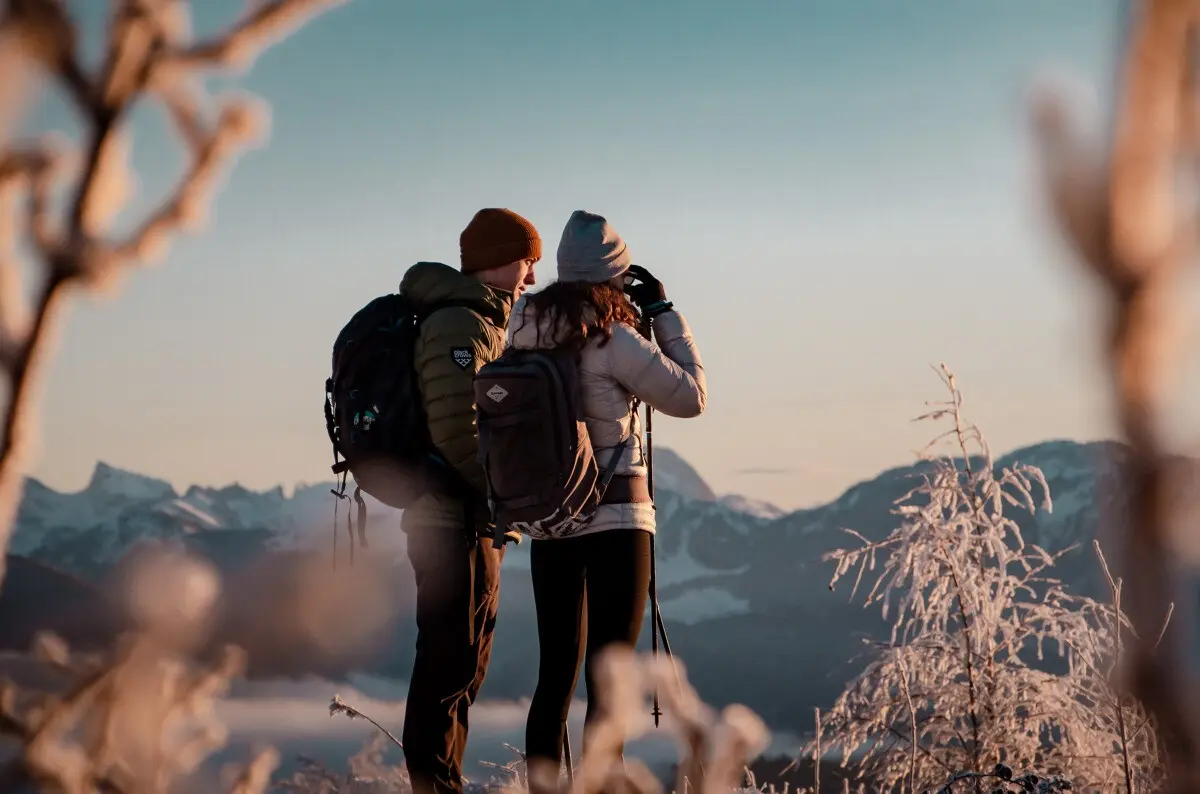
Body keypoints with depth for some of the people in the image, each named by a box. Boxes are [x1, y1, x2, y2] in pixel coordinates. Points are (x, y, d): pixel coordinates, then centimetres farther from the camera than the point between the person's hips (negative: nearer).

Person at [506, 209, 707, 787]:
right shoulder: (613, 339, -14)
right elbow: (690, 396, -6)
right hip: (615, 518, -6)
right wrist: (664, 311, 1)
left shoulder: (527, 329, 2)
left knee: (555, 675, 14)